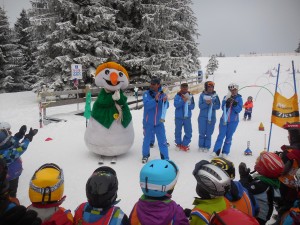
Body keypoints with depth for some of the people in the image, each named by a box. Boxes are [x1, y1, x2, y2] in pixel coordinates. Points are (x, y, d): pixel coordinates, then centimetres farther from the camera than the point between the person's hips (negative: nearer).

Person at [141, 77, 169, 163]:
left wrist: (165, 101, -30)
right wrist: (155, 100, -37)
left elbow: (166, 106, -8)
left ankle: (165, 158, 14)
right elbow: (146, 105, -23)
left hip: (159, 122, 1)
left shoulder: (162, 94, -2)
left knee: (162, 141, 3)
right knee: (147, 140, 14)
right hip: (148, 122, -1)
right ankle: (145, 155, 34)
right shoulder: (146, 94, -9)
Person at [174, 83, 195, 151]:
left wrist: (188, 104, -18)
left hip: (187, 117, 2)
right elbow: (176, 105, -15)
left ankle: (184, 144, 16)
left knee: (189, 132, 1)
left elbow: (192, 106, 0)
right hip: (178, 117, -2)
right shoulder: (177, 96, -4)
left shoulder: (190, 96, 3)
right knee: (178, 131, 9)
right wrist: (183, 101, -25)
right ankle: (178, 143, 28)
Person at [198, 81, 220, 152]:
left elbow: (218, 106, 0)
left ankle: (207, 147, 13)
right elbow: (200, 106, -5)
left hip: (212, 117, 1)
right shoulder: (202, 95, 0)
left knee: (209, 133, 3)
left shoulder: (215, 96, 2)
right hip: (202, 117, 0)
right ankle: (201, 146, 17)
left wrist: (211, 104, -17)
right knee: (202, 132, 4)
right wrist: (206, 103, -22)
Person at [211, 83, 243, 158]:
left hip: (233, 121, -1)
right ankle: (216, 151, 2)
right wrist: (227, 103, -22)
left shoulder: (239, 98, -1)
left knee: (229, 137, 7)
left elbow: (239, 110, -8)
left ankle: (225, 152, 15)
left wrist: (234, 104, -23)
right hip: (224, 119, 1)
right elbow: (223, 108, -5)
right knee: (221, 135, -1)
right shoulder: (226, 97, 2)